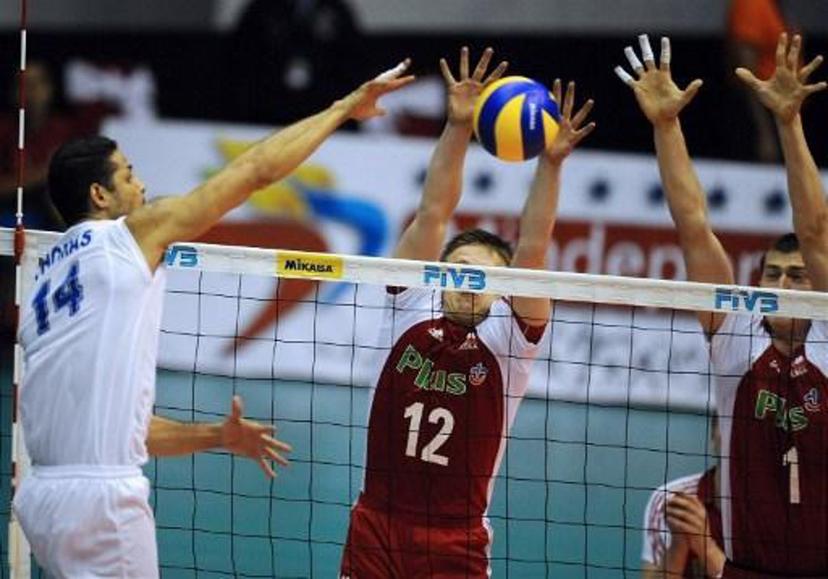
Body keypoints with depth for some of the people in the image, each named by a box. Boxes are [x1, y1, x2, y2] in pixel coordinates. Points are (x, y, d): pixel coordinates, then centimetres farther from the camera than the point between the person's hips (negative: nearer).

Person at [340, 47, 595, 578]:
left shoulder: (507, 339, 4)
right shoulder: (410, 310, 7)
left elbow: (531, 249, -7)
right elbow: (433, 215, 0)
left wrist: (551, 164, -18)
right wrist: (458, 128, -8)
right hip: (376, 529, 2)